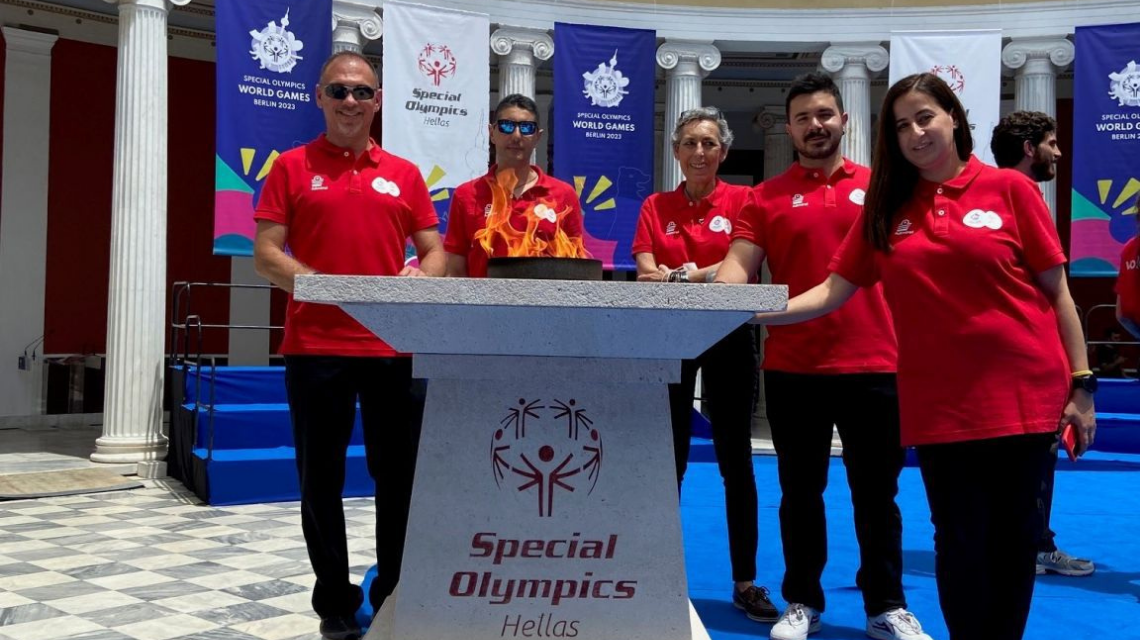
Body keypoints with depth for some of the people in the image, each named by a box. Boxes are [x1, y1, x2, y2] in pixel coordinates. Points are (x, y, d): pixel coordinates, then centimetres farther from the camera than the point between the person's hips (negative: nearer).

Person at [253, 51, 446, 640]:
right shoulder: (293, 167, 5)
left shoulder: (404, 174, 12)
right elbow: (266, 254, -1)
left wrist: (419, 278, -9)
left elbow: (435, 253, 13)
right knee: (321, 480, 6)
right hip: (315, 346, -2)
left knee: (401, 476, 7)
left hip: (394, 346, 2)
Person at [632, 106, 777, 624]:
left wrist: (679, 278, -23)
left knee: (735, 459, 5)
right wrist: (707, 277, -22)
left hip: (727, 337, -2)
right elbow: (647, 275, -4)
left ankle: (746, 582, 14)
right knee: (668, 459, 7)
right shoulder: (655, 206, 7)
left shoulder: (740, 200, 0)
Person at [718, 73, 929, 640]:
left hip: (873, 362, 0)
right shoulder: (766, 197, 5)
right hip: (792, 366, 0)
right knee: (800, 491, 11)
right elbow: (739, 264, -4)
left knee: (875, 492, 9)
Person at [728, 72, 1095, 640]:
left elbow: (1057, 290, 2)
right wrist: (751, 312, -8)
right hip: (939, 403, 1)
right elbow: (832, 291, 5)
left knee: (1014, 535, 9)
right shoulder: (885, 208, 7)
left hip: (1025, 394, -1)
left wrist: (1081, 384, -1)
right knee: (959, 540, 6)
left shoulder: (1008, 188, 0)